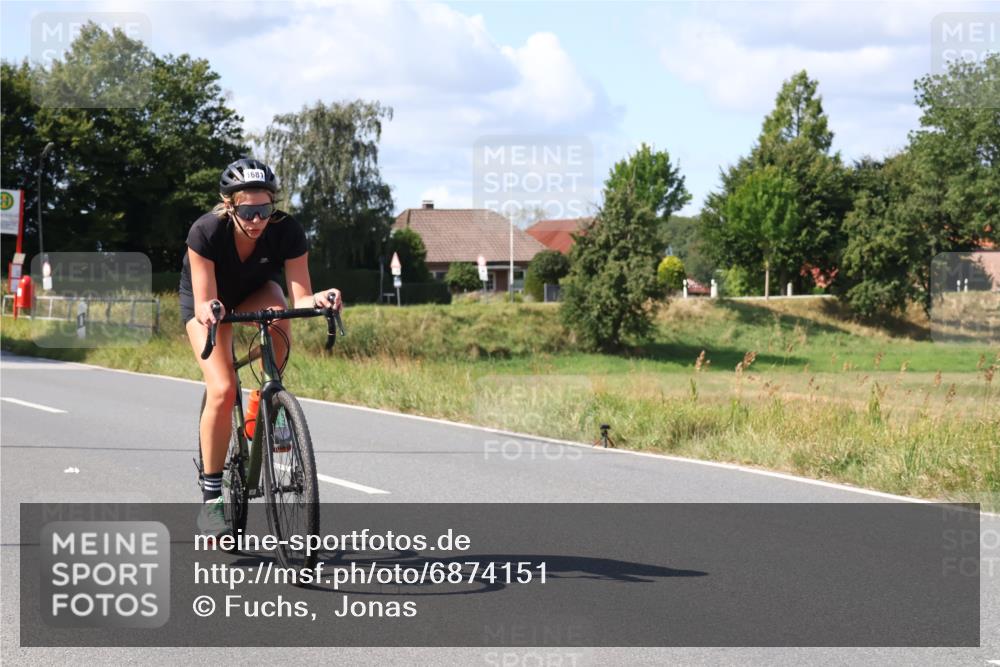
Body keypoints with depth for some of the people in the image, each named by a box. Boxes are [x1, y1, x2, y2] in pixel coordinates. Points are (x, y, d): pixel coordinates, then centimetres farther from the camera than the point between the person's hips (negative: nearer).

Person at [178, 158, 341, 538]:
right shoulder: (206, 232, -34)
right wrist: (207, 311, -57)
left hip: (255, 292, 2)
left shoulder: (287, 232, -29)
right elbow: (204, 302, -35)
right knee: (222, 389, -23)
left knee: (277, 312, -37)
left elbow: (300, 297, -32)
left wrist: (318, 300, -54)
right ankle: (211, 498, -12)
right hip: (205, 299, -2)